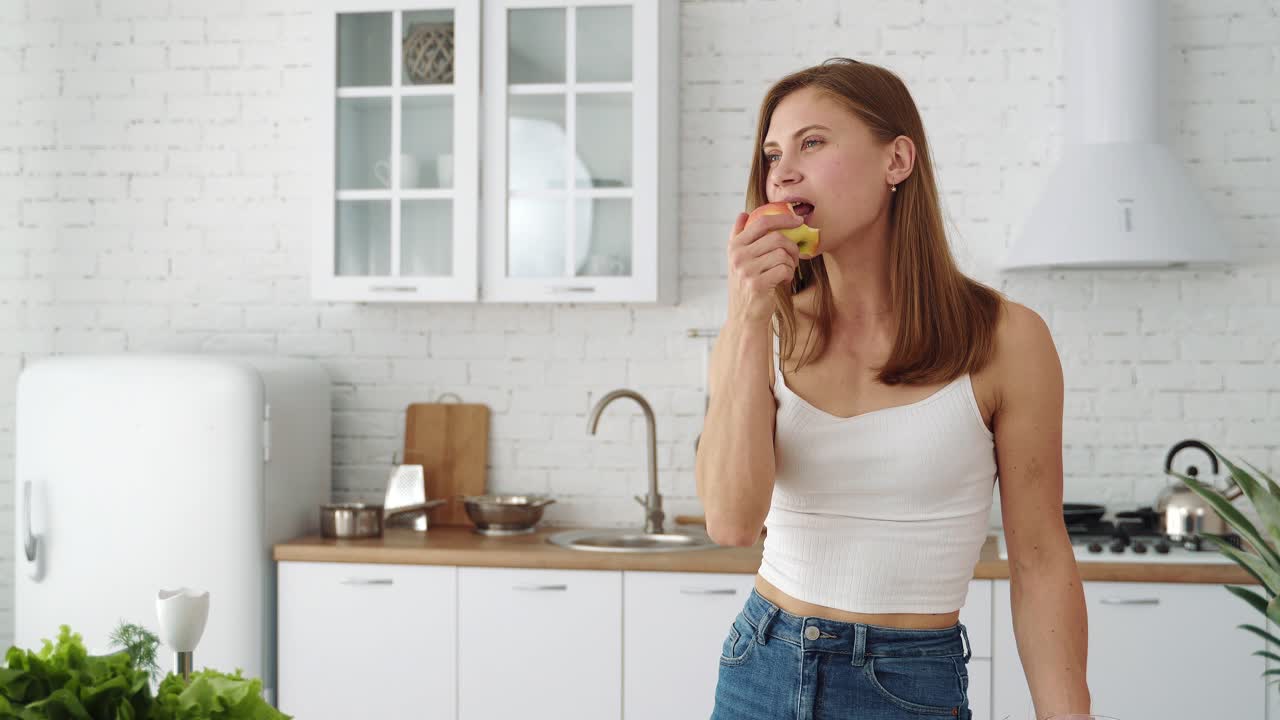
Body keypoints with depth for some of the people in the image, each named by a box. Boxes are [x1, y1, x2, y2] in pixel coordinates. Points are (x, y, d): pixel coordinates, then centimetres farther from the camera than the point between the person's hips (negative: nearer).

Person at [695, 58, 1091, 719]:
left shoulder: (1005, 340, -9)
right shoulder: (760, 334, -2)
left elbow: (1040, 562, -5)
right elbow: (732, 521, -15)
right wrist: (748, 320, -19)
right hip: (761, 667, 3)